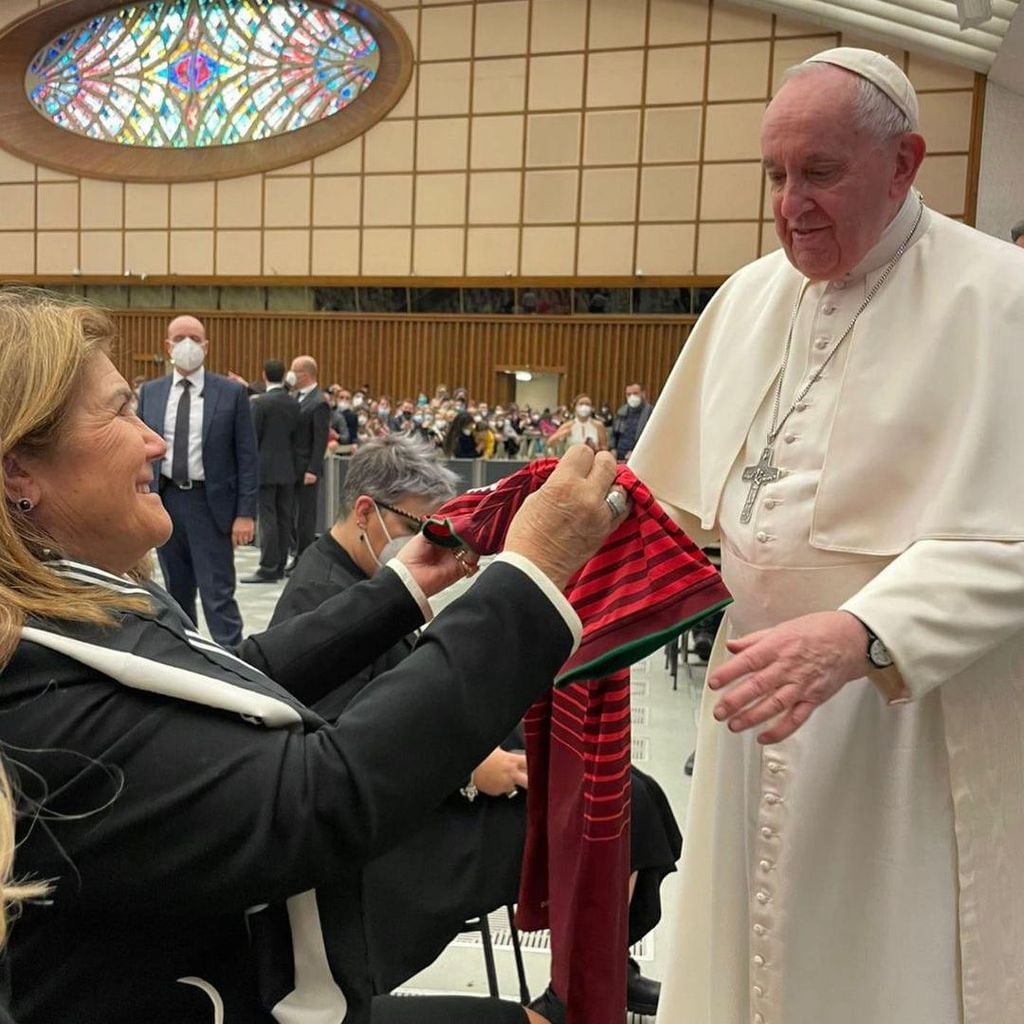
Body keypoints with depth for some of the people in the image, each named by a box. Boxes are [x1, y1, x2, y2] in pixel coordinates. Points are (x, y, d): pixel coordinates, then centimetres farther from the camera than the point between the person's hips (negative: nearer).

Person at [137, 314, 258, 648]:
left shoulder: (231, 393, -2)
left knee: (218, 595, -4)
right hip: (165, 499, 4)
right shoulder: (150, 392, 8)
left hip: (210, 503, -4)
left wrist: (245, 513, -10)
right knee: (176, 592, 14)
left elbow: (247, 457, -4)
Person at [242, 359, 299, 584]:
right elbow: (295, 436, 8)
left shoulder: (260, 403, -11)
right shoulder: (294, 404, 5)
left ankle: (268, 568, -4)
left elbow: (253, 438, -9)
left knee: (267, 517, -4)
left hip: (265, 469, -6)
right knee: (284, 518, 8)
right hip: (287, 469, 6)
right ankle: (280, 566, 14)